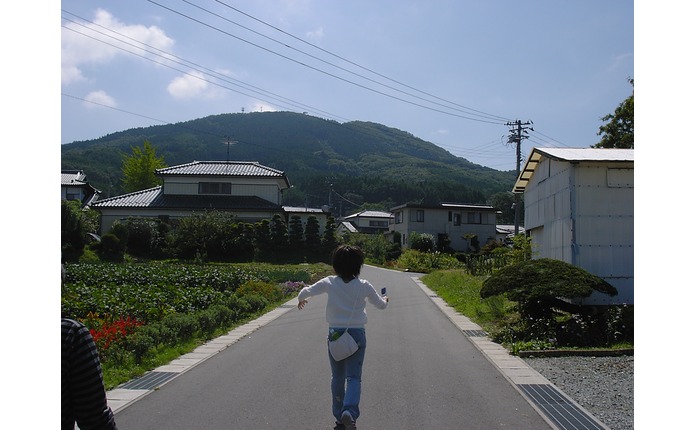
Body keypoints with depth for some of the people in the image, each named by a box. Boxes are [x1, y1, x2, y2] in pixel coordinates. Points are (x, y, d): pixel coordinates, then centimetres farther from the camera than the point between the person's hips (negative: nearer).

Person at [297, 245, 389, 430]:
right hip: (357, 334, -1)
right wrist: (385, 299, 35)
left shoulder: (329, 283, -5)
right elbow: (380, 304, 11)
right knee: (353, 377, -2)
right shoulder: (364, 286, -5)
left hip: (335, 333, 1)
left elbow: (306, 291, 8)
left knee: (337, 377, 15)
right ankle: (350, 412, -25)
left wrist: (301, 299, 31)